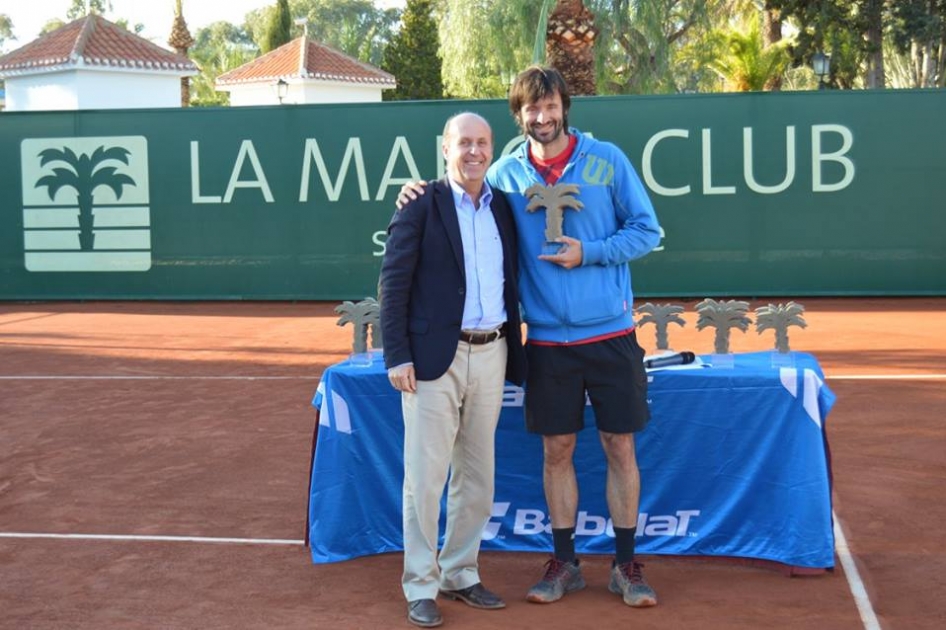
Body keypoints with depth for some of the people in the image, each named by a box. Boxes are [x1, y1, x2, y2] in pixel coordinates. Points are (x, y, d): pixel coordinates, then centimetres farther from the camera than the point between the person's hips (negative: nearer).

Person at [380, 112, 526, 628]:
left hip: (490, 356, 5)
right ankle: (420, 587, 11)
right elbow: (393, 284, -7)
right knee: (425, 478, 0)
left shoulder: (503, 208, 11)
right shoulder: (421, 205, -4)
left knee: (477, 479, 12)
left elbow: (509, 283, 15)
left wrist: (514, 352, 10)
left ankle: (460, 574, 26)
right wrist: (397, 356, -13)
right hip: (436, 357, -5)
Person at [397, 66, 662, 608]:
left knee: (620, 447, 5)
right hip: (547, 340, 2)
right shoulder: (506, 174, 3)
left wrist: (589, 252, -14)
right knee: (557, 451, 8)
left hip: (610, 334, -1)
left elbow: (647, 231, -1)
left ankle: (627, 564, 18)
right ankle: (564, 563, 22)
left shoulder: (607, 159, -3)